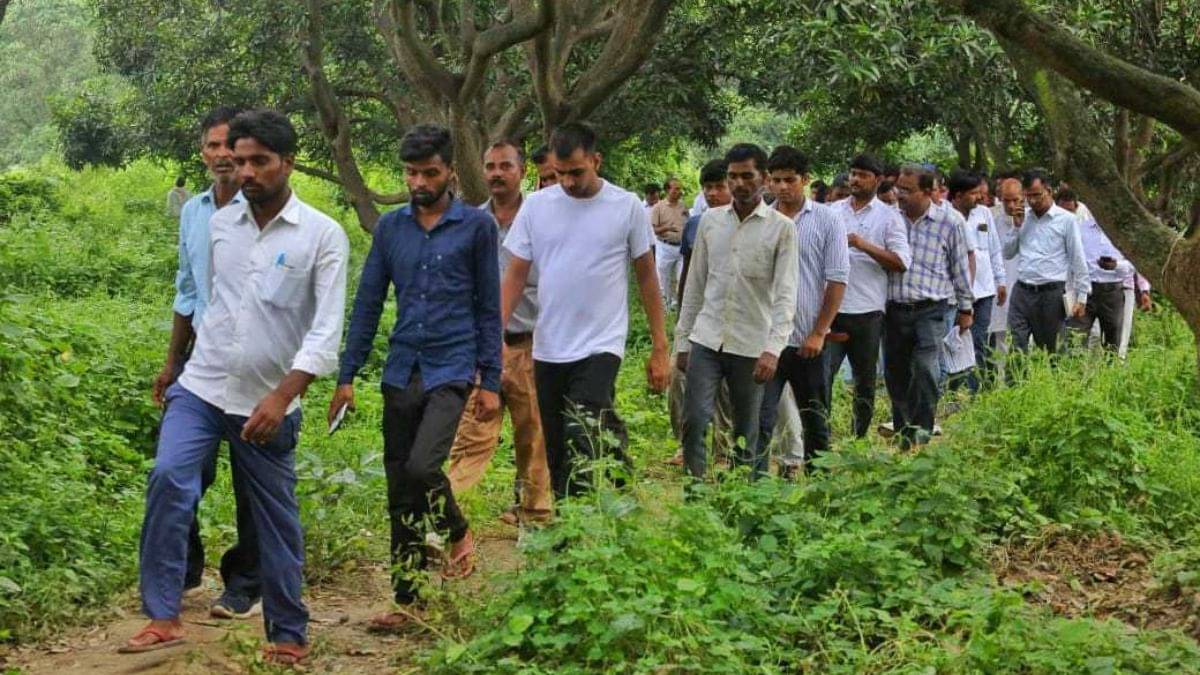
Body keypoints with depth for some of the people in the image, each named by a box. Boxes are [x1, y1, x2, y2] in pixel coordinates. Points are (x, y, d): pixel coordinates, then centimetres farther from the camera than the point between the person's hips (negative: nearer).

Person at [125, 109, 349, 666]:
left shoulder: (323, 236, -7)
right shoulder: (219, 224, 5)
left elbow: (327, 331, -13)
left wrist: (281, 396, -22)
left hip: (270, 403, -2)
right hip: (201, 389, 2)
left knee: (276, 519, 6)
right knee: (167, 478, -20)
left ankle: (289, 635, 22)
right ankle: (163, 618, -15)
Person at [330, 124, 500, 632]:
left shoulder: (476, 226, -1)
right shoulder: (390, 227, 8)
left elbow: (489, 307, 1)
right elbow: (368, 303, 11)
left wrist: (490, 381, -2)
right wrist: (347, 376, 7)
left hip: (451, 369, -4)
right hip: (401, 372, 4)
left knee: (421, 466, -21)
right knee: (399, 490, 6)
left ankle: (459, 533, 10)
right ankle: (406, 600, 16)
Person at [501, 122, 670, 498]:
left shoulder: (627, 207, -2)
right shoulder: (536, 206, 3)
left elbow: (647, 276, 4)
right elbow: (516, 274, 6)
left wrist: (660, 348, 3)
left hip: (600, 348, -3)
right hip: (547, 349, 4)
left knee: (583, 444, -18)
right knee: (554, 451, 11)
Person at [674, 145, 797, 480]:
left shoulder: (781, 228, -3)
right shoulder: (710, 220, 9)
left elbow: (786, 294, -10)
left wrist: (773, 348, -22)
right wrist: (682, 339, 11)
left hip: (752, 347, -2)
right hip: (706, 339, 3)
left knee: (747, 434, 5)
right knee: (694, 421, -9)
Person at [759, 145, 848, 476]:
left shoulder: (827, 220, 0)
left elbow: (837, 279, -3)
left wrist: (819, 333, -8)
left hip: (809, 340, 0)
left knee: (815, 417, 13)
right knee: (758, 418, -6)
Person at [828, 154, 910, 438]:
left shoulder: (889, 217, 1)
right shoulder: (833, 211, 12)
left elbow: (902, 262, -9)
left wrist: (863, 245, -17)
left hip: (867, 311, -2)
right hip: (830, 307, 2)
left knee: (865, 380, 9)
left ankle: (860, 439, 21)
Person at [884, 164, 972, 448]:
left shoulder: (948, 222, 0)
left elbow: (959, 267, 9)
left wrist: (965, 308, 13)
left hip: (929, 310, -3)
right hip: (894, 309, 3)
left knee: (925, 370, -17)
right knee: (895, 374, 7)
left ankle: (921, 434, -11)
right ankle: (902, 435, 20)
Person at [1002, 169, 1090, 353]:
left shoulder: (1066, 219, -2)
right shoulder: (1023, 217, 11)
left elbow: (1078, 261, -1)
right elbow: (1008, 253, 14)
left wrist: (1081, 298, -4)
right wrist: (1017, 226, 1)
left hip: (1051, 292, -3)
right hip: (1022, 291, 3)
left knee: (1049, 350, 6)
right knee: (1016, 347, -6)